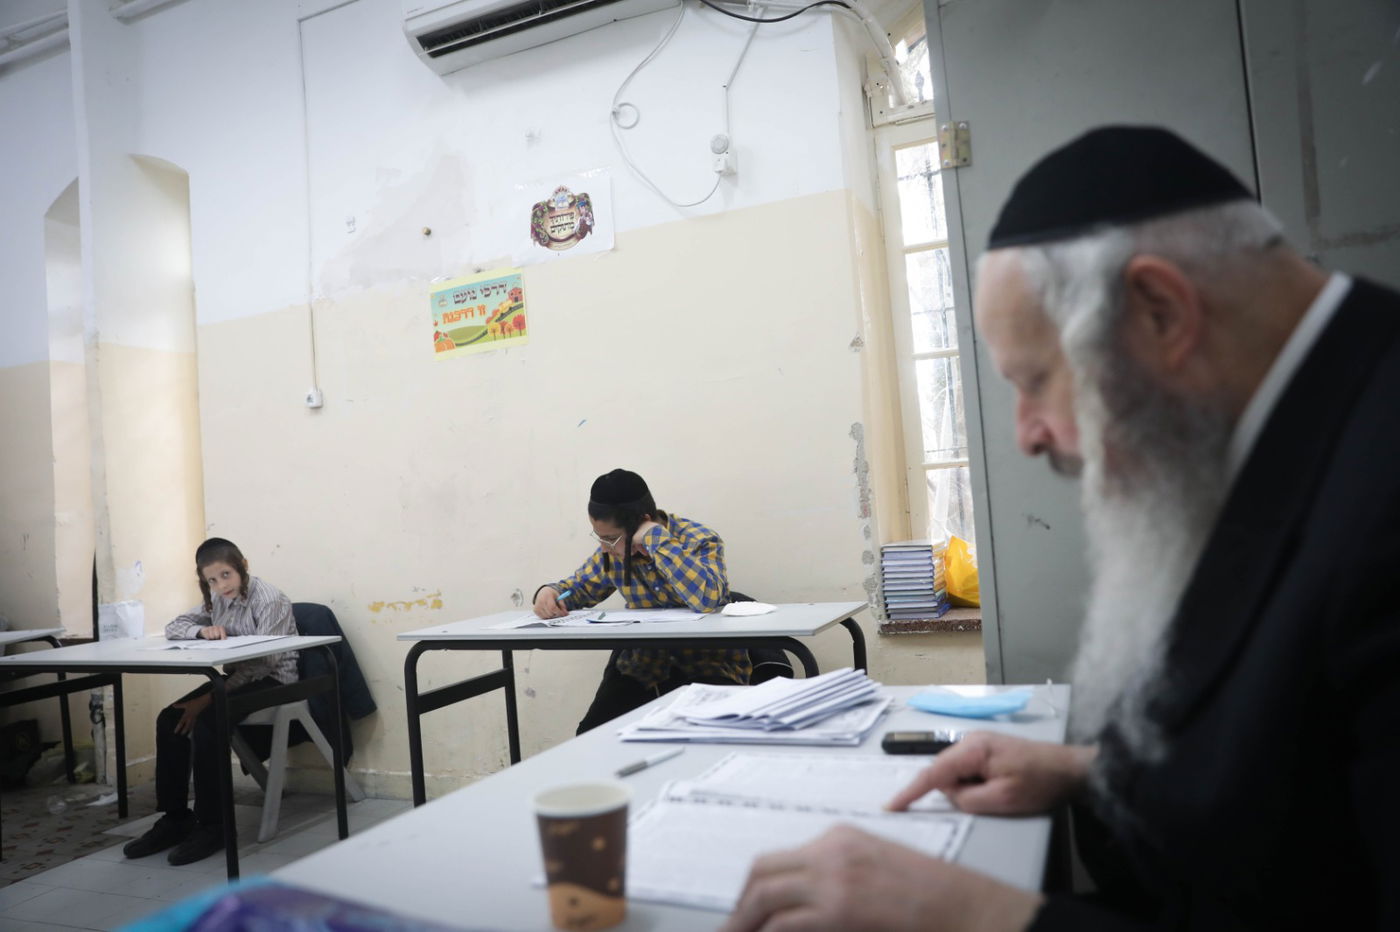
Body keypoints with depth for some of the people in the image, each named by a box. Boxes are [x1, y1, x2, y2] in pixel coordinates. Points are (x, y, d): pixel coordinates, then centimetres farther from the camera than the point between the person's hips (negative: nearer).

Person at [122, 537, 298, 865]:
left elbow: (265, 661, -24)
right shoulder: (218, 600, 7)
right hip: (238, 677, 8)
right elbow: (173, 628, 11)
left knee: (206, 721, -27)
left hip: (272, 680, -8)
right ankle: (175, 817, 3)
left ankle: (213, 825, -16)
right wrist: (202, 630, -14)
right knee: (169, 720, -9)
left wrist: (209, 696, -28)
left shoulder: (269, 600, -18)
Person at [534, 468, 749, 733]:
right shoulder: (613, 551, -1)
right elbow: (580, 586, 16)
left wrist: (656, 539, -30)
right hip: (642, 665, 5)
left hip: (708, 665, -4)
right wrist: (550, 592, -8)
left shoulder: (699, 540, -16)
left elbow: (707, 598, -36)